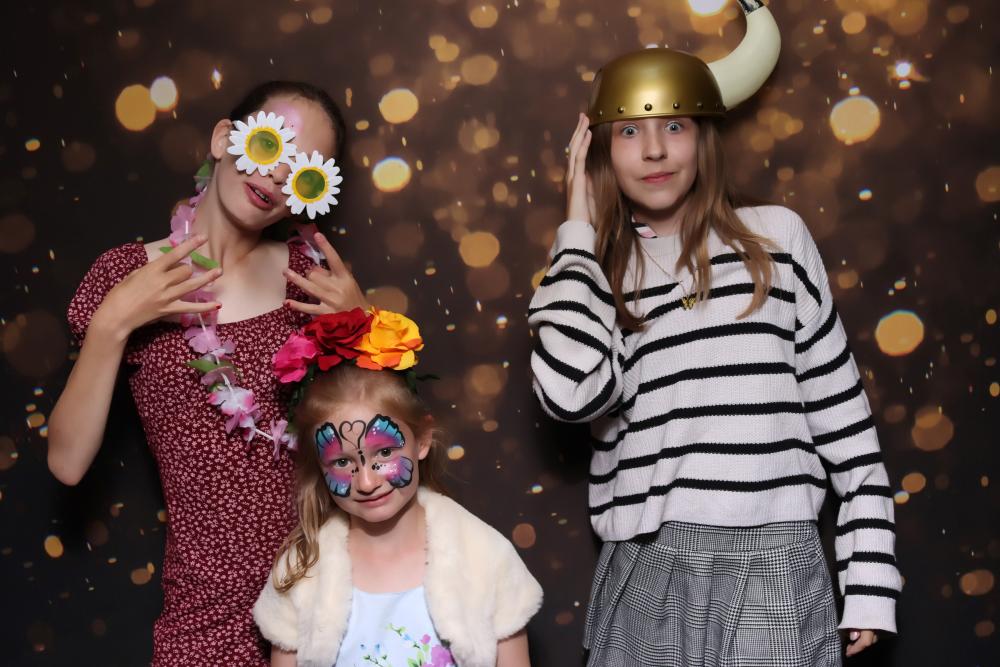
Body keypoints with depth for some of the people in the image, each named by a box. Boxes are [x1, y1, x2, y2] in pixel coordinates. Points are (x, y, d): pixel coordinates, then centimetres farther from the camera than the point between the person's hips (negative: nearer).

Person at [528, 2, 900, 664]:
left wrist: (870, 583, 3)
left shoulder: (777, 237, 4)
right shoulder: (597, 272, 7)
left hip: (776, 568, -1)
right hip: (646, 577, 1)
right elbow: (572, 392, -15)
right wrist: (581, 229, -4)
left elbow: (844, 419, 6)